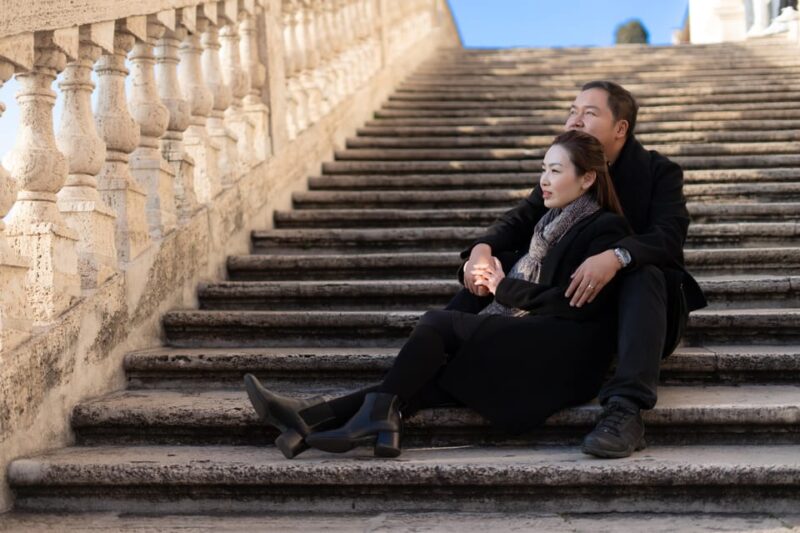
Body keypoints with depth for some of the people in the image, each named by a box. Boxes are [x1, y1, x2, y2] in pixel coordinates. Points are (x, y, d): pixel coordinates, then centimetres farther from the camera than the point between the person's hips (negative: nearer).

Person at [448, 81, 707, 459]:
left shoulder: (659, 172, -6)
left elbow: (669, 237, -23)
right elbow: (520, 220, -2)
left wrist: (616, 257, -45)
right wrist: (482, 248, -26)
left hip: (636, 303, -4)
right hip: (573, 302, 5)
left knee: (645, 274, -37)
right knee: (494, 265, -10)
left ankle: (625, 410, -50)